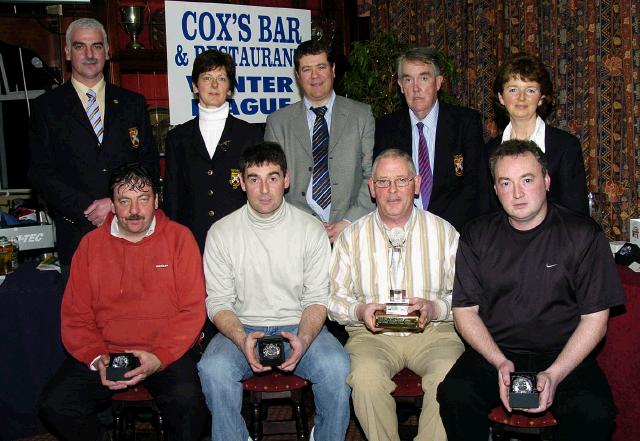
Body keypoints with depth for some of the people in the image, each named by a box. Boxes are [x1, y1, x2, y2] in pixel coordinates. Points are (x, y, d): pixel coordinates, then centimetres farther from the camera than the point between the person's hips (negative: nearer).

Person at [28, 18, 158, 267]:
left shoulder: (133, 103, 10)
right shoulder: (46, 107, 5)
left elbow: (150, 162, 7)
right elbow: (40, 172, -1)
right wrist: (88, 209, -12)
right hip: (76, 232, -1)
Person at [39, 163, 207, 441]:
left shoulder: (179, 238, 1)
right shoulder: (91, 244, 8)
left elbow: (192, 309, -3)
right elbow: (75, 314, 8)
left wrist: (160, 357, -16)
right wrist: (96, 357, -9)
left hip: (167, 352, -2)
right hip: (105, 351, 3)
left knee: (188, 404, -30)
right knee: (54, 405, -18)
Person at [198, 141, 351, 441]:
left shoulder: (311, 229, 0)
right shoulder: (221, 232, 0)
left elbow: (317, 298, 0)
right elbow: (218, 302, -1)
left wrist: (303, 339, -20)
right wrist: (242, 339, -21)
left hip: (298, 327, 0)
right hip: (242, 328, 0)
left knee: (337, 366, -28)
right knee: (213, 368, -30)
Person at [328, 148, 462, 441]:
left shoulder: (444, 232, 7)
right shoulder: (352, 236, 8)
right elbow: (333, 297, 7)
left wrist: (434, 308, -16)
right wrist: (360, 311, -14)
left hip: (433, 332, 0)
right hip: (372, 334, 0)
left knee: (450, 377, -31)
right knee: (366, 377, -31)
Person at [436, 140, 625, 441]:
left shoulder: (583, 234, 0)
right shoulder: (477, 236, 6)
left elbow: (595, 319, -2)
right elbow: (464, 310, 4)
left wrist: (554, 374, -14)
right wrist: (499, 362, -11)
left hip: (564, 355, -1)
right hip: (493, 353, 1)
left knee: (593, 413, -30)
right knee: (455, 395, -28)